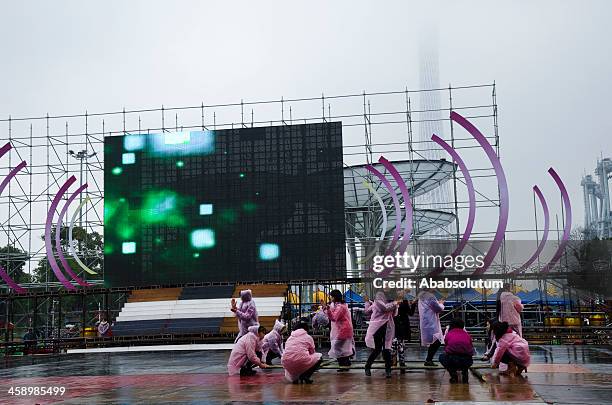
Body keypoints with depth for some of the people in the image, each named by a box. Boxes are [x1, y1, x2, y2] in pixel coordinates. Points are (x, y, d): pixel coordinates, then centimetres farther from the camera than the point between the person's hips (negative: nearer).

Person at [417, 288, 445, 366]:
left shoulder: (421, 297, 15)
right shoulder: (430, 297, -14)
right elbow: (439, 308, -10)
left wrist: (438, 302, 19)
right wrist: (441, 304, 9)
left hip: (424, 323, 10)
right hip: (431, 323, -10)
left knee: (433, 342, 14)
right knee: (437, 341, -9)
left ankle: (429, 360, 13)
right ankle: (428, 360, -10)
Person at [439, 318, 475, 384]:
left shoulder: (448, 334, 19)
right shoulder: (467, 335, 24)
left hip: (452, 360, -3)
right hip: (467, 362, 3)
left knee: (441, 357, 32)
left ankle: (453, 373, 11)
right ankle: (464, 373, 14)